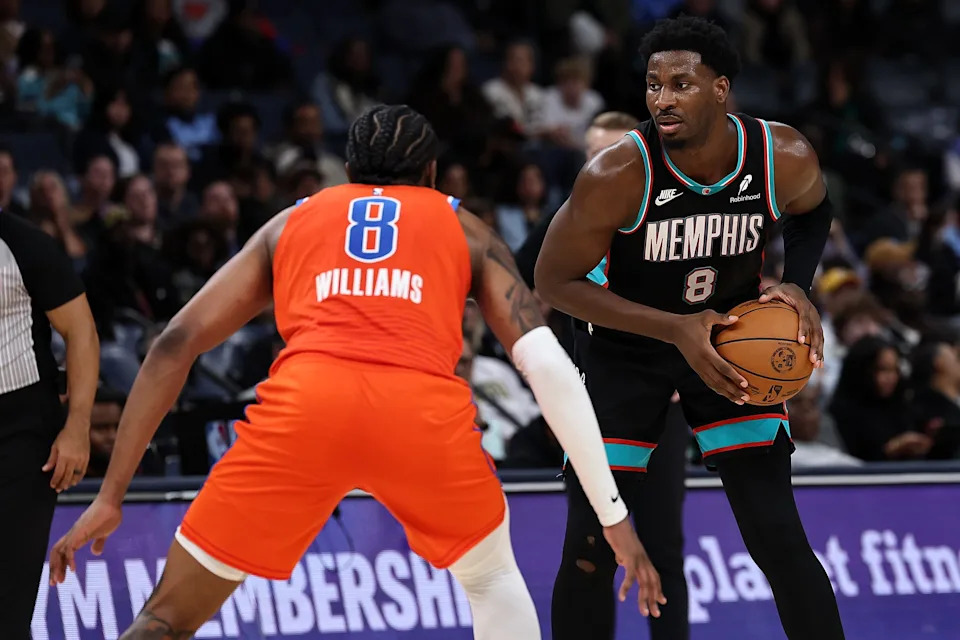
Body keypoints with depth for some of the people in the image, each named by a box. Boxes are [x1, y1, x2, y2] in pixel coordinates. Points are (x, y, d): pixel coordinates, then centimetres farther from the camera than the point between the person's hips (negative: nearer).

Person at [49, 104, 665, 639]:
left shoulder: (291, 223, 32)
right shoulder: (464, 229, 29)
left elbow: (173, 347, 23)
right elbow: (548, 364, 16)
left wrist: (111, 495, 25)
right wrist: (613, 514, 17)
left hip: (305, 399, 0)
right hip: (427, 408, 0)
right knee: (492, 575, 30)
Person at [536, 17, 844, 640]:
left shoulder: (786, 158, -20)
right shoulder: (618, 175, -29)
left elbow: (812, 213, 6)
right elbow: (554, 280, -18)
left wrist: (797, 288, -12)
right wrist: (676, 329, -26)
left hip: (735, 341, 1)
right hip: (630, 345, -1)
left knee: (779, 539, -7)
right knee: (590, 551, -4)